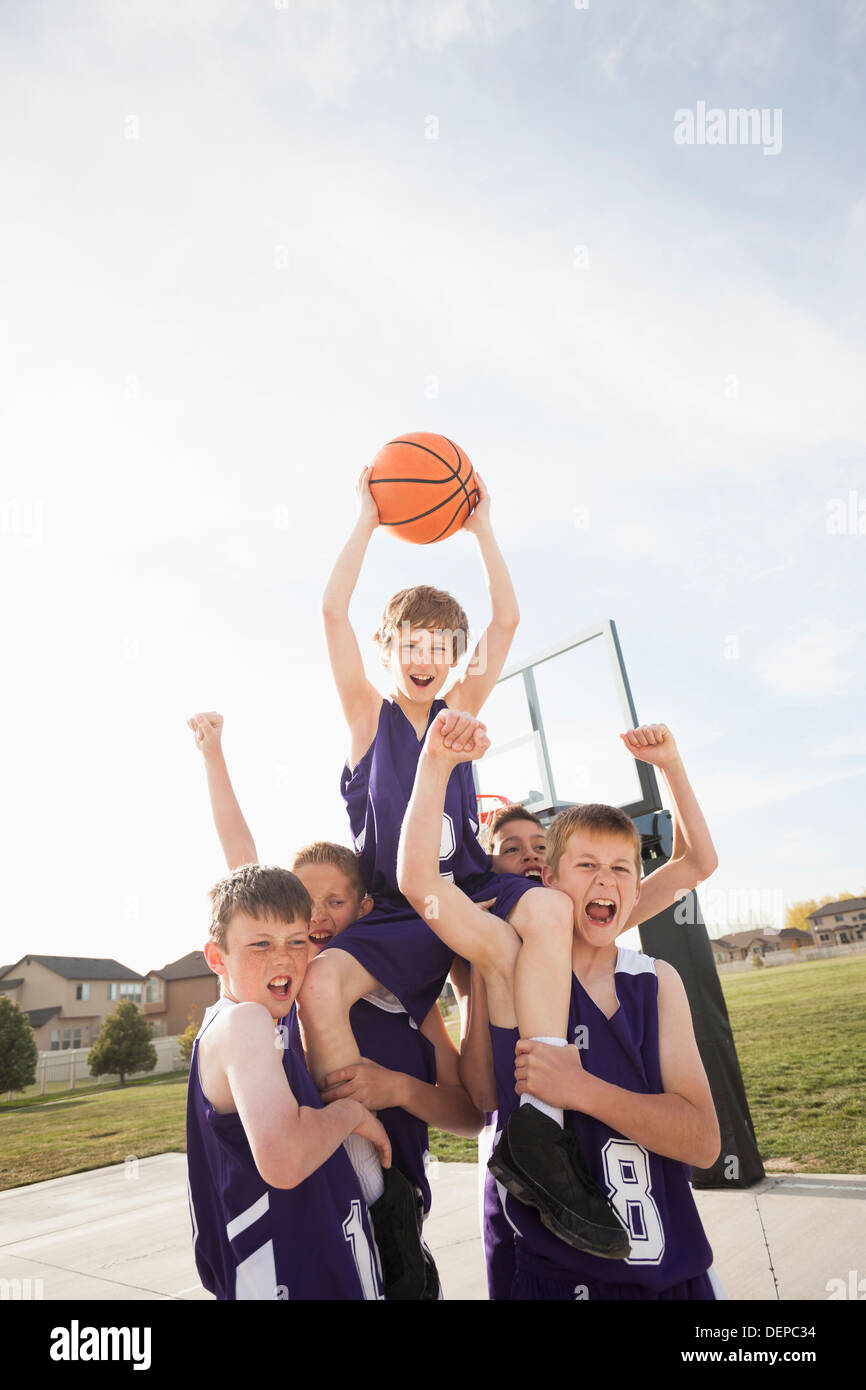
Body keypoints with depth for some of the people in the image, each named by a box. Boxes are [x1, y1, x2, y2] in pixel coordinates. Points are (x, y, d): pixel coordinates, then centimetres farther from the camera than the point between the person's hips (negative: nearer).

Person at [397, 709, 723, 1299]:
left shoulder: (658, 982, -2)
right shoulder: (513, 958, -10)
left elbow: (703, 1140, -10)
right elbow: (418, 880, -24)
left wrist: (582, 1089, -24)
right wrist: (437, 762, -31)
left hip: (677, 1269, 3)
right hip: (558, 1274, -3)